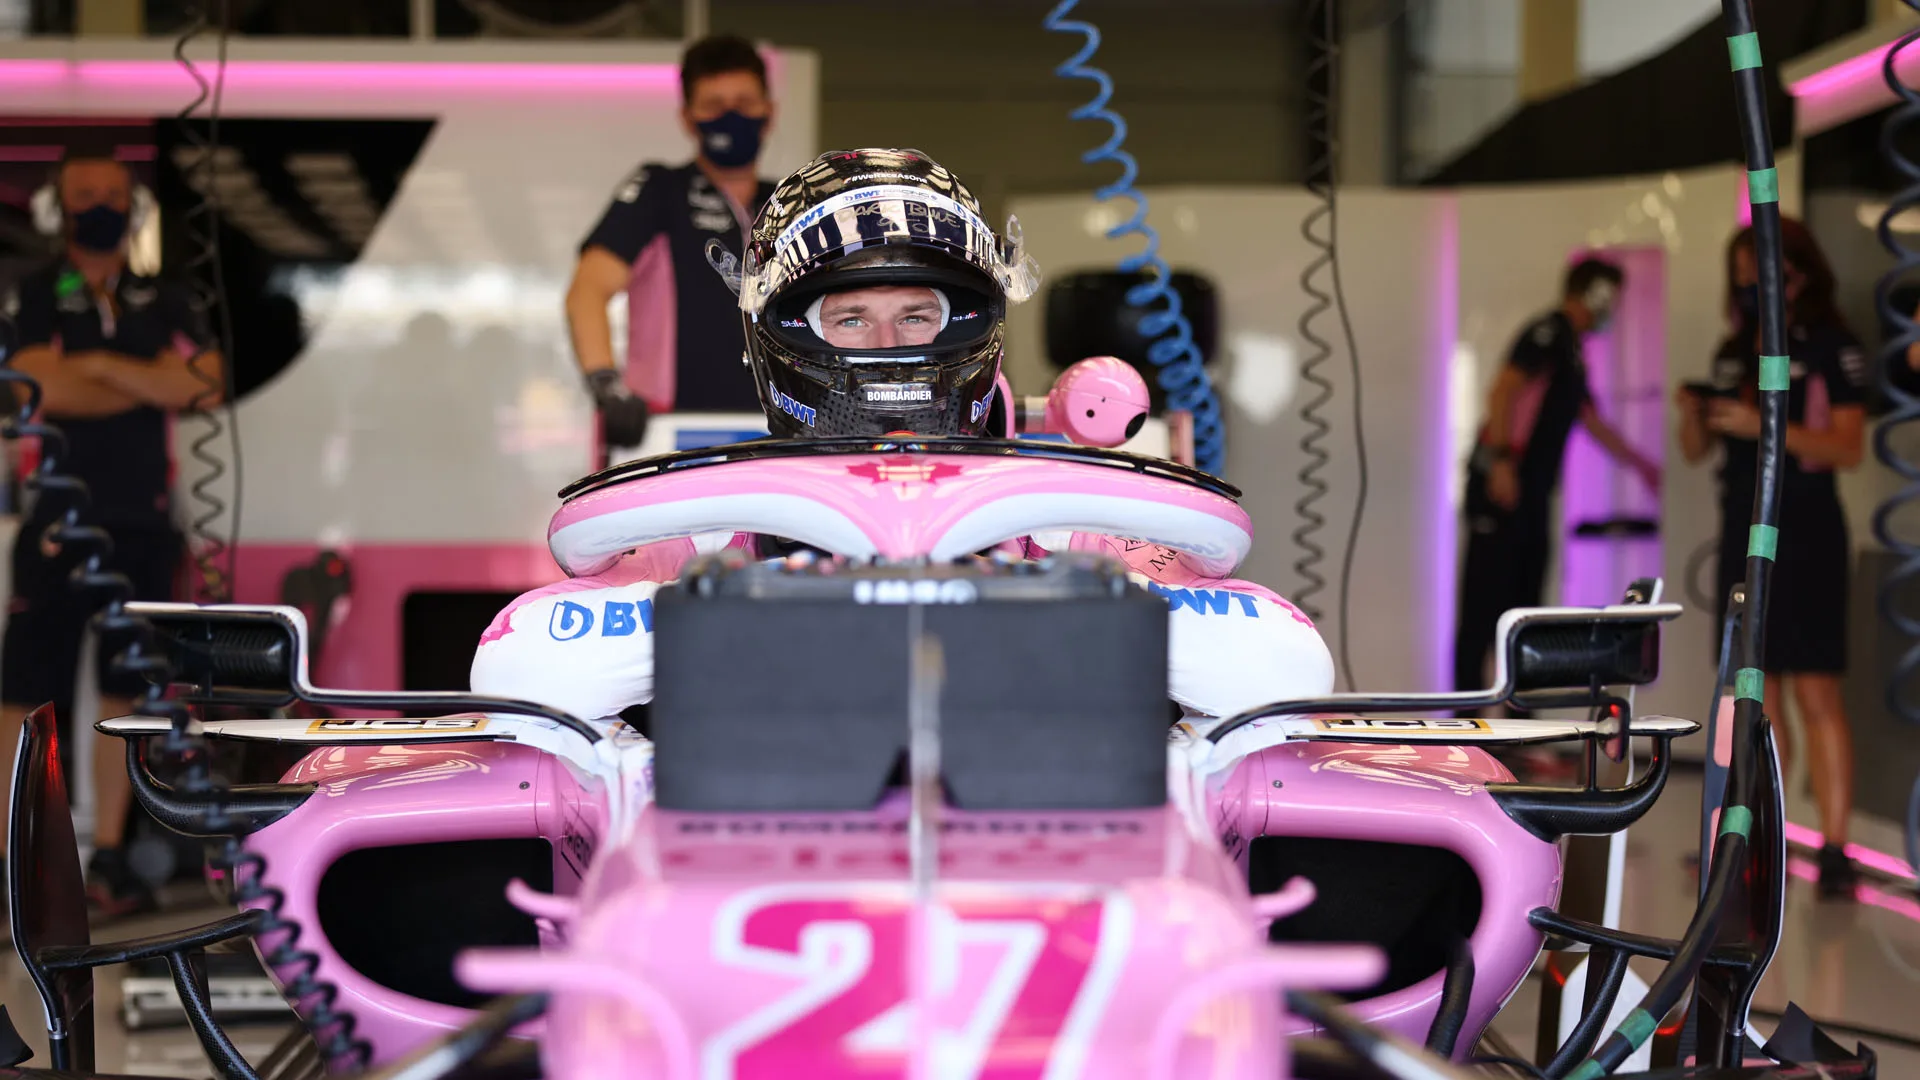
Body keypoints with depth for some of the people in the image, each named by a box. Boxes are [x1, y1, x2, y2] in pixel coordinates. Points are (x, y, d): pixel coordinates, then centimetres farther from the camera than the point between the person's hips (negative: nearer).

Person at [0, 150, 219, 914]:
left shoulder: (165, 305, 11)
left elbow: (207, 385, -4)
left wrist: (101, 366, -10)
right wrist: (154, 385, -7)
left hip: (141, 528, 3)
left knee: (124, 694, 6)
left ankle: (107, 856, 13)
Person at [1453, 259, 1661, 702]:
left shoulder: (1571, 350, 24)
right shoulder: (1550, 332, -6)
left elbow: (1593, 422, 35)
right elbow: (1504, 390, -18)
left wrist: (1642, 464, 43)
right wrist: (1502, 459, -26)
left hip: (1531, 491, 10)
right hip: (1503, 483, -10)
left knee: (1524, 599, 9)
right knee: (1485, 601, -10)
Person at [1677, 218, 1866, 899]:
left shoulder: (1832, 348, -5)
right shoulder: (1734, 353, 13)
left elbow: (1849, 449, -12)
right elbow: (1696, 452, 14)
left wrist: (1762, 425, -21)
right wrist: (1691, 413, -8)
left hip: (1805, 535, -6)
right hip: (1743, 533, 6)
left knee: (1815, 694, -9)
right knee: (1756, 695, 8)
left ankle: (1834, 850, -10)